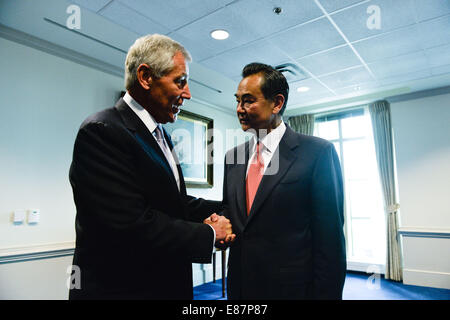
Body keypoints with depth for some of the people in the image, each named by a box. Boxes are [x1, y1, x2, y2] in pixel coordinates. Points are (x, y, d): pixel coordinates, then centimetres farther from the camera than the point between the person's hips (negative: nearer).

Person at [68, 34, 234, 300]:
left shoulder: (161, 135, 8)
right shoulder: (102, 131, -20)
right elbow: (130, 226, -28)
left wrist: (225, 209, -4)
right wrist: (210, 234, -18)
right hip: (120, 288, -8)